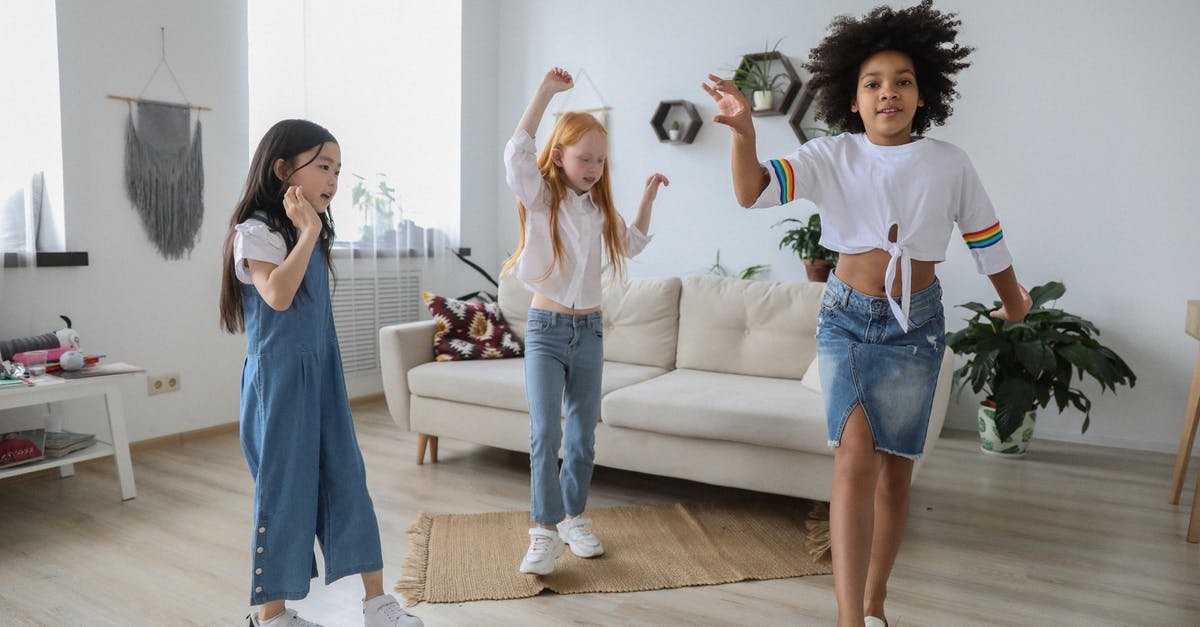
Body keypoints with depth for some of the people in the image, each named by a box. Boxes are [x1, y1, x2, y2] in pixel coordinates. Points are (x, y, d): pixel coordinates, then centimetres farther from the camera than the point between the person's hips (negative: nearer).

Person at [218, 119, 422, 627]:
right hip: (279, 376, -8)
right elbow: (278, 295, -28)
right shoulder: (257, 231, -11)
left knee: (346, 480, 7)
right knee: (283, 488, 2)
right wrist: (308, 231, -25)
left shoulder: (311, 232, 12)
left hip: (322, 374, 8)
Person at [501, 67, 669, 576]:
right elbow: (517, 154, -25)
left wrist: (648, 196, 12)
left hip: (589, 330, 5)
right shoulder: (540, 199, -6)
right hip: (547, 328, -5)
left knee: (583, 435, 11)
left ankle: (573, 517, 26)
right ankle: (545, 532, -4)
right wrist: (545, 92, -27)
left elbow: (632, 244, 24)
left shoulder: (600, 209, 9)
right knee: (545, 433, -13)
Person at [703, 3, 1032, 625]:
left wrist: (1013, 299, 26)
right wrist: (744, 131, -36)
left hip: (915, 324, 2)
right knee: (856, 454, -18)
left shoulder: (948, 164, -1)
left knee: (895, 467, 8)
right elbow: (753, 192, -18)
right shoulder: (832, 157, -4)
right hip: (846, 317, -1)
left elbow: (987, 239, 12)